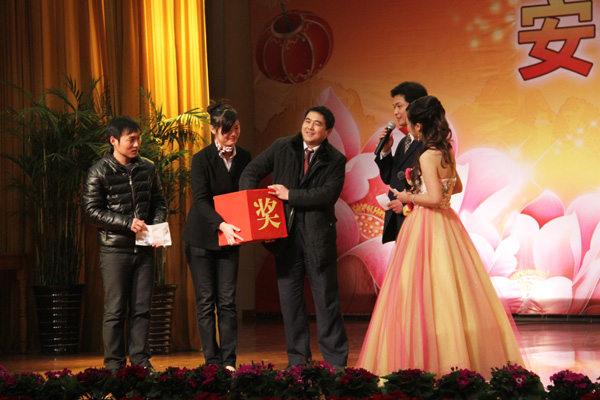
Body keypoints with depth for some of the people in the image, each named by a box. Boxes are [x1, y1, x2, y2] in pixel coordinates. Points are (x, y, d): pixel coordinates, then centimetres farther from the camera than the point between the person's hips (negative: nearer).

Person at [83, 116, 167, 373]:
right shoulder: (99, 173, -3)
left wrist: (157, 225, -4)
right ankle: (114, 364, 5)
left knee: (142, 308, 5)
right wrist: (127, 223, -16)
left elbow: (159, 202, 16)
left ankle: (140, 359, 12)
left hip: (144, 247, 4)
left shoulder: (147, 169, 10)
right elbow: (92, 209, -8)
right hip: (115, 248, -4)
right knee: (115, 309, -1)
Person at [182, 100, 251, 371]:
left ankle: (229, 361, 4)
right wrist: (221, 225, -33)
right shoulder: (202, 159, -11)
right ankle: (212, 361, 6)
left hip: (229, 237, 3)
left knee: (227, 300, 0)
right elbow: (201, 200, -18)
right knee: (206, 301, 1)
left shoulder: (243, 158, 3)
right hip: (202, 237, -3)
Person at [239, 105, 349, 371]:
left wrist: (291, 195, -15)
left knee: (326, 298, 1)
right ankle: (297, 359, 16)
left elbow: (328, 194, -14)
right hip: (286, 234, 3)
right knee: (289, 298, 7)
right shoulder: (281, 147, 7)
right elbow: (251, 173, 8)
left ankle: (336, 360, 9)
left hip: (318, 236, -3)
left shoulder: (335, 160, -1)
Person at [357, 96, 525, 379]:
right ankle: (464, 356, 13)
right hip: (446, 224, 9)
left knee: (424, 294, -4)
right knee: (451, 293, 10)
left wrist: (410, 198, -8)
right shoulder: (447, 153, 9)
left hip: (427, 226, -9)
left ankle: (430, 364, -3)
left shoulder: (427, 156, -16)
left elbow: (435, 198, -23)